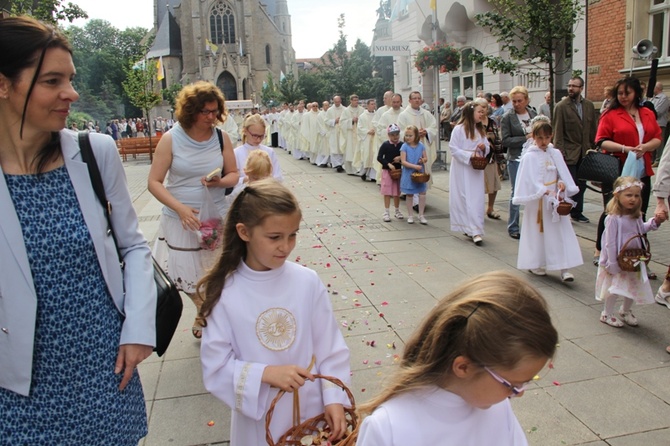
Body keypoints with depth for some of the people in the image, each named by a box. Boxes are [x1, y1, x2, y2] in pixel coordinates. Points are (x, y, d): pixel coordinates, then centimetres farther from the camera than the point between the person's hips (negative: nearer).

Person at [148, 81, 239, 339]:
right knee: (189, 277, 8)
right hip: (181, 219, -1)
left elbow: (233, 175, 5)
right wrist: (180, 208, -22)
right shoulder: (171, 139, -9)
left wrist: (220, 182, -19)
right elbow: (154, 182, -9)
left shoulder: (221, 138, -2)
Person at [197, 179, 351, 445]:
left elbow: (331, 348, -4)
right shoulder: (224, 293, -14)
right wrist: (266, 374, -23)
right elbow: (216, 369, -11)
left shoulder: (308, 282, -11)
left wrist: (334, 399, -11)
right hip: (259, 421, -1)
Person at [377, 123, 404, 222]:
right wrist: (388, 164, -19)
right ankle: (386, 212, 8)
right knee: (387, 192, 1)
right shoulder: (385, 145, -9)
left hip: (398, 170, 3)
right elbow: (379, 158, -10)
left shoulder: (402, 145, -1)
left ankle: (397, 211, 26)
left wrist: (400, 158, -15)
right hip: (387, 170, -3)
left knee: (397, 192, 12)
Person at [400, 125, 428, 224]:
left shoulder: (421, 146, 0)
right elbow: (403, 162, -14)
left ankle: (421, 215, 12)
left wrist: (423, 160, -15)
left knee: (422, 193, 0)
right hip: (409, 174, -2)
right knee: (409, 195, 8)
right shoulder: (404, 147, -8)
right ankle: (410, 215, 22)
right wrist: (415, 166, -24)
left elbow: (426, 158, 9)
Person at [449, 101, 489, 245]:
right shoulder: (459, 129, -8)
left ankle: (473, 230, 7)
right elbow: (453, 149, -11)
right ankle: (474, 230, 1)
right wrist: (469, 155, -20)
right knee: (466, 198, -3)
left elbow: (487, 148, 16)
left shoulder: (481, 130, 12)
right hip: (462, 169, -5)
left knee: (477, 198, 1)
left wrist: (484, 147, -7)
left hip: (476, 169, 6)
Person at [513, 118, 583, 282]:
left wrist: (562, 183, -13)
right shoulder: (529, 156, -9)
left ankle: (564, 268, 0)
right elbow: (531, 180, -15)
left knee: (561, 232, -1)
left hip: (555, 200, 4)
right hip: (537, 200, -4)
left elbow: (563, 174, 8)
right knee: (537, 232, 6)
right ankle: (535, 264, 22)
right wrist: (546, 192, -25)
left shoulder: (555, 153, 5)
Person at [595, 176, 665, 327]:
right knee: (615, 288, 1)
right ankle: (607, 314, 22)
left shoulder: (636, 216, -2)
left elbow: (641, 229, 20)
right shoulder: (613, 218, -24)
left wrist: (654, 222, 2)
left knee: (634, 286, 16)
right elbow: (610, 243, -22)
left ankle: (625, 311, 40)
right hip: (618, 260, -7)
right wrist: (612, 264, -19)